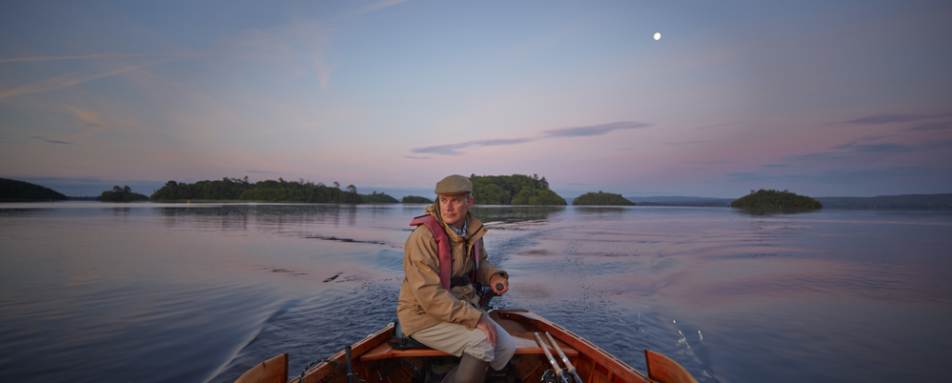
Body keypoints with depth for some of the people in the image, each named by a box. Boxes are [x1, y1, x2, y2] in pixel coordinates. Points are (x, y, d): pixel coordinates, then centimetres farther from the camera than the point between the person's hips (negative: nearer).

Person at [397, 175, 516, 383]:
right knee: (483, 344, -24)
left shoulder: (473, 230, 0)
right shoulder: (424, 236, -23)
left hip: (462, 309, 7)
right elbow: (429, 295, -26)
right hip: (424, 316, -7)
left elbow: (480, 263, 19)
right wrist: (475, 318, -25)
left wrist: (493, 276, -4)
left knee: (507, 347, -3)